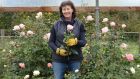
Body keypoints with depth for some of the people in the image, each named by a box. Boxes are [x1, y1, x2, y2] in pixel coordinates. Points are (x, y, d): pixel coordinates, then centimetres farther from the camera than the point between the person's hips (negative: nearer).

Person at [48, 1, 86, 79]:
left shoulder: (79, 24, 1)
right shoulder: (57, 25, 2)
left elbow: (83, 42, 0)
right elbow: (51, 42, 6)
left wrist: (76, 41, -22)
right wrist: (58, 50, -13)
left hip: (75, 59, 0)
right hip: (59, 59, 0)